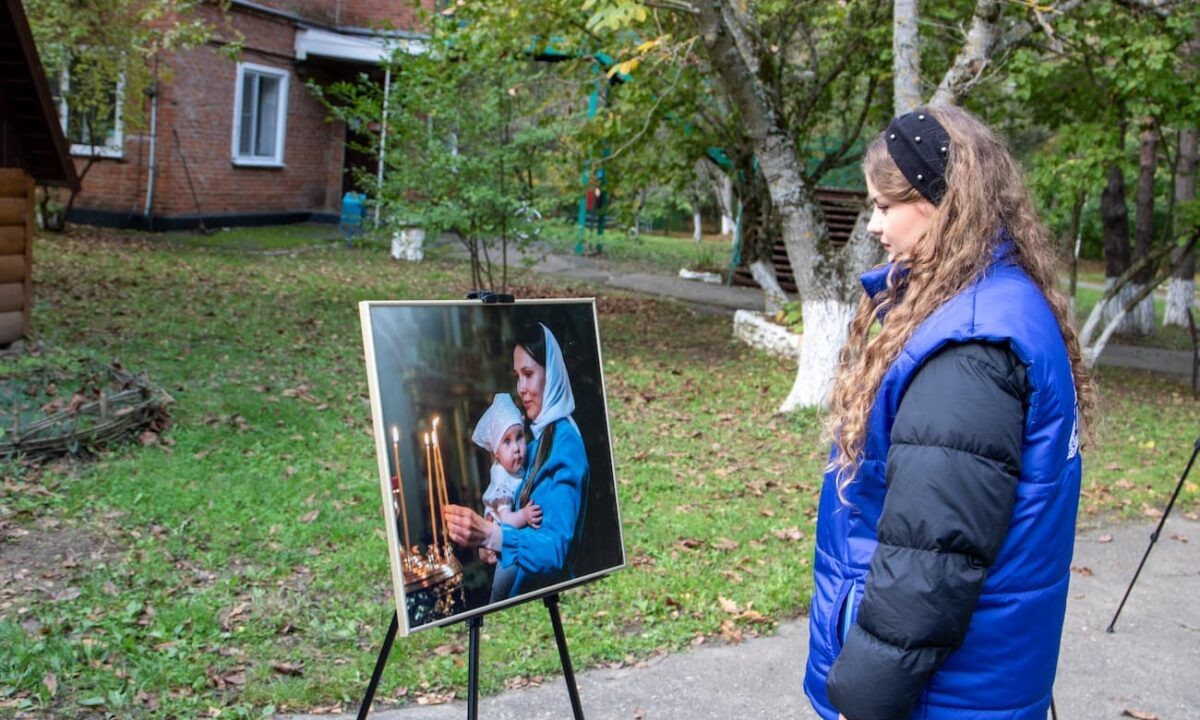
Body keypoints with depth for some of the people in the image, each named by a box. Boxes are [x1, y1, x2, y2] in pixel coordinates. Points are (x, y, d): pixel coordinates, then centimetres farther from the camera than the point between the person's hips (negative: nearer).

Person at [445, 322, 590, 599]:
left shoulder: (566, 444, -13)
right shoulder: (536, 437, 13)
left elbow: (557, 548, -22)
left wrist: (490, 535, -35)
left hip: (550, 594, -7)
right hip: (521, 586, 7)